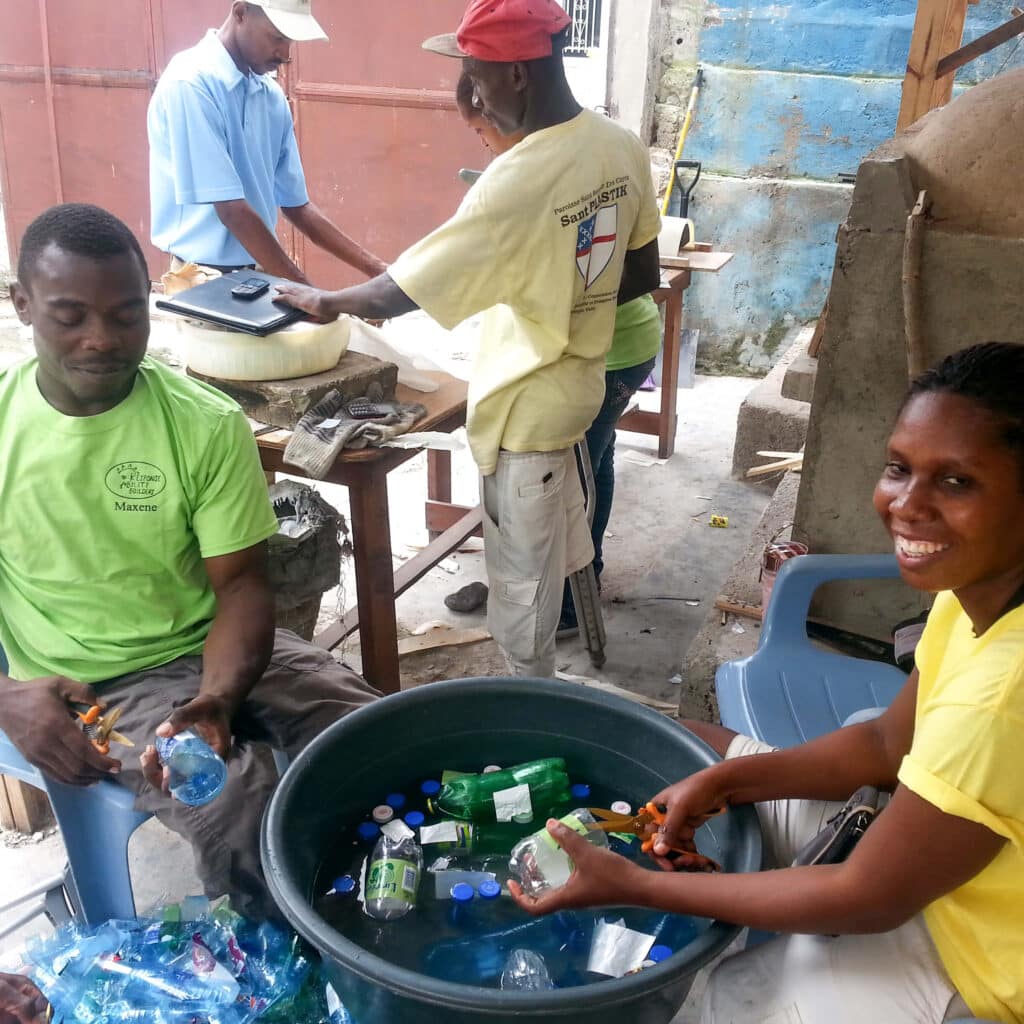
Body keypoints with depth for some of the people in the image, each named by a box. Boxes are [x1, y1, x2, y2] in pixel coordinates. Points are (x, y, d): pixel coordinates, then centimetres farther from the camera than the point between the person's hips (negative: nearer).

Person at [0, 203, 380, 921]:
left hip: (215, 646, 2)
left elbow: (242, 582, -7)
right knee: (241, 804, -28)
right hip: (83, 687, -1)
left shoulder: (209, 423, -8)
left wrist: (217, 696, -27)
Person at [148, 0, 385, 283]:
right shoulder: (190, 84, -16)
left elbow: (296, 205, 8)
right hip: (204, 278, -6)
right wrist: (305, 291, -19)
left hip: (257, 274, 6)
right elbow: (232, 209, -20)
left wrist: (375, 268, 1)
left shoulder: (272, 96, 5)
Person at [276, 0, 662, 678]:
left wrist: (328, 302, -5)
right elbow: (642, 277, 8)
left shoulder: (517, 182, -27)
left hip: (527, 406, -8)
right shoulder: (624, 148, -3)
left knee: (522, 576, 10)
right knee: (554, 547, 27)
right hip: (577, 383, 9)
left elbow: (404, 291, -22)